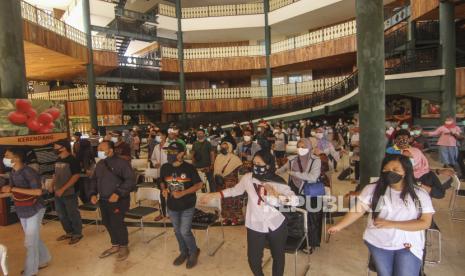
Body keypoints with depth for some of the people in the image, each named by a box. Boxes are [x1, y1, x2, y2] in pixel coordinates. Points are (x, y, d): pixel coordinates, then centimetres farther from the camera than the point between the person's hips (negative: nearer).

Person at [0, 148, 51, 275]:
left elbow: (38, 191, -31)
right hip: (22, 212, 8)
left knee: (30, 242, 1)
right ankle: (44, 260, 37)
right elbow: (12, 190, 13)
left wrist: (13, 189, -29)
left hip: (34, 211, -7)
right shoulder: (13, 172, 1)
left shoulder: (28, 172, -22)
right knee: (34, 239, 19)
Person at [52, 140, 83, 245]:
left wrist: (63, 189, -21)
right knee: (61, 215, 17)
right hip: (58, 193, 8)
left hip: (69, 193, -8)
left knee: (73, 215, 4)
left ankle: (77, 234, 20)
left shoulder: (72, 160, -14)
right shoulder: (58, 160, 9)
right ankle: (69, 233, 33)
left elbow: (76, 176, -19)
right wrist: (52, 184, 6)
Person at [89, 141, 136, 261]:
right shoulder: (100, 164, 9)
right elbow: (93, 180, 19)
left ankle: (124, 246, 21)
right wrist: (93, 194, 3)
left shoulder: (122, 163, -15)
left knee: (117, 223, -3)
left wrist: (118, 193, -25)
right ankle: (115, 245, 35)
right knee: (107, 223, 15)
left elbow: (131, 180, -18)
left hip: (119, 201, -7)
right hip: (103, 200, 7)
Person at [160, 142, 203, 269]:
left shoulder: (189, 168, -17)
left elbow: (199, 184, -12)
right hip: (172, 205, 5)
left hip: (187, 206, -5)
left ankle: (194, 252, 25)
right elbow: (162, 182, 12)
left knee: (185, 231, -4)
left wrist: (183, 193, -22)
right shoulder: (165, 167, -4)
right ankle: (184, 252, 40)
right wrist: (164, 189, -10)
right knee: (177, 231, 17)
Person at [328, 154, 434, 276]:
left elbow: (425, 223, -9)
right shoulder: (373, 189, -5)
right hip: (378, 243, 1)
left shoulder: (420, 194, -4)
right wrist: (339, 226, -17)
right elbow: (358, 210, -7)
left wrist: (391, 224, -18)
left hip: (408, 245, 0)